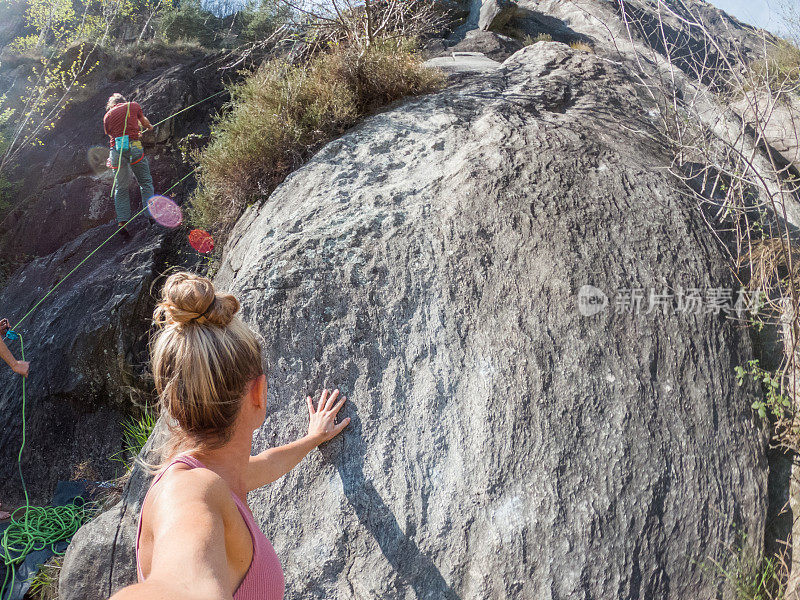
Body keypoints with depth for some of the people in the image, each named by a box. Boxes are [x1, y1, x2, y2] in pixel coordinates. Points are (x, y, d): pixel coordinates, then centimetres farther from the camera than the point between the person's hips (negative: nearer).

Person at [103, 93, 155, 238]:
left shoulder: (107, 116, 18)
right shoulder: (133, 105, 14)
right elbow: (144, 121, 30)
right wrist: (149, 127, 53)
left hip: (116, 149, 2)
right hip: (134, 146, -2)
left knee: (120, 187, 8)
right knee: (145, 181, 6)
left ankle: (122, 222, -1)